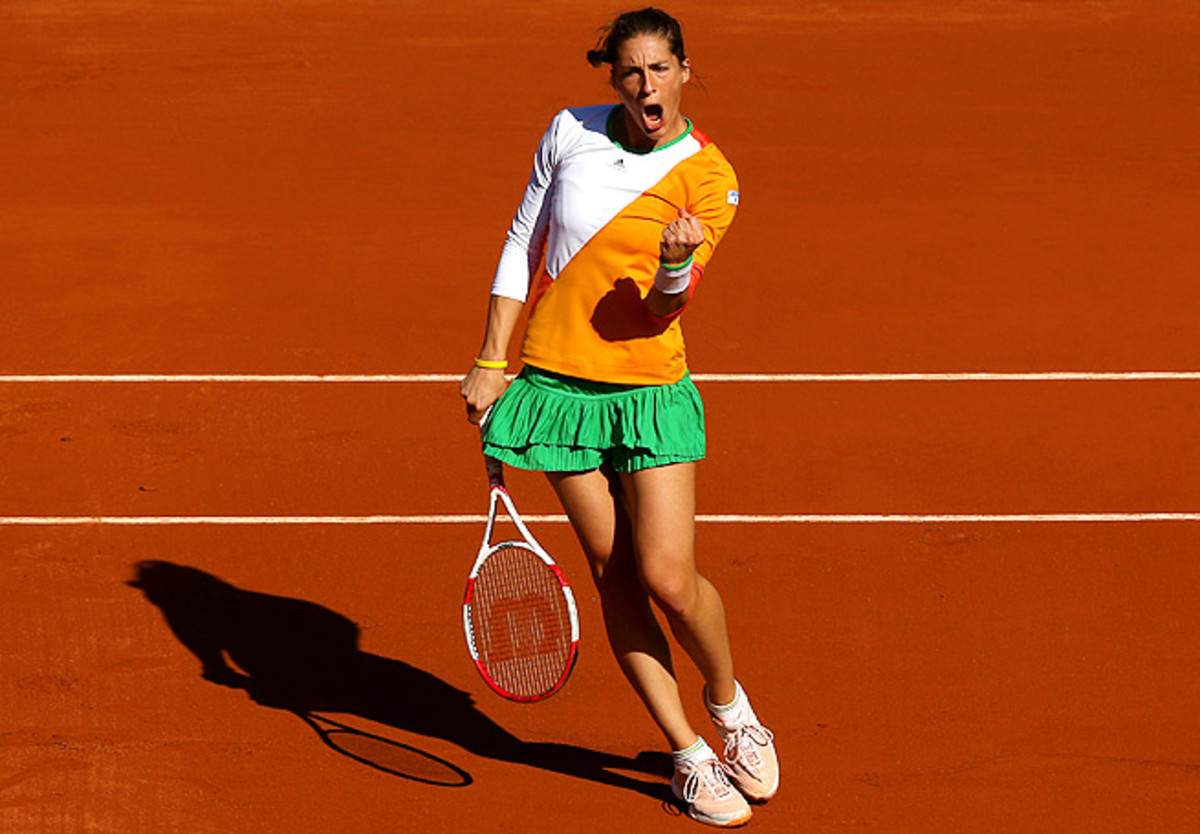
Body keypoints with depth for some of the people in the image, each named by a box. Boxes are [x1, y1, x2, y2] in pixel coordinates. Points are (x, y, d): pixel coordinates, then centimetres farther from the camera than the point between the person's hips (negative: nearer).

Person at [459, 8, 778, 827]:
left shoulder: (709, 178, -5)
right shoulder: (569, 134, 1)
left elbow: (668, 303, -10)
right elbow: (522, 245, 9)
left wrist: (674, 267, -33)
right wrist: (492, 361, 5)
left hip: (650, 388, -2)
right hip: (557, 384, 2)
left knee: (668, 578, -9)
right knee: (616, 575, 2)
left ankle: (730, 703, 22)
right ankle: (690, 756, 12)